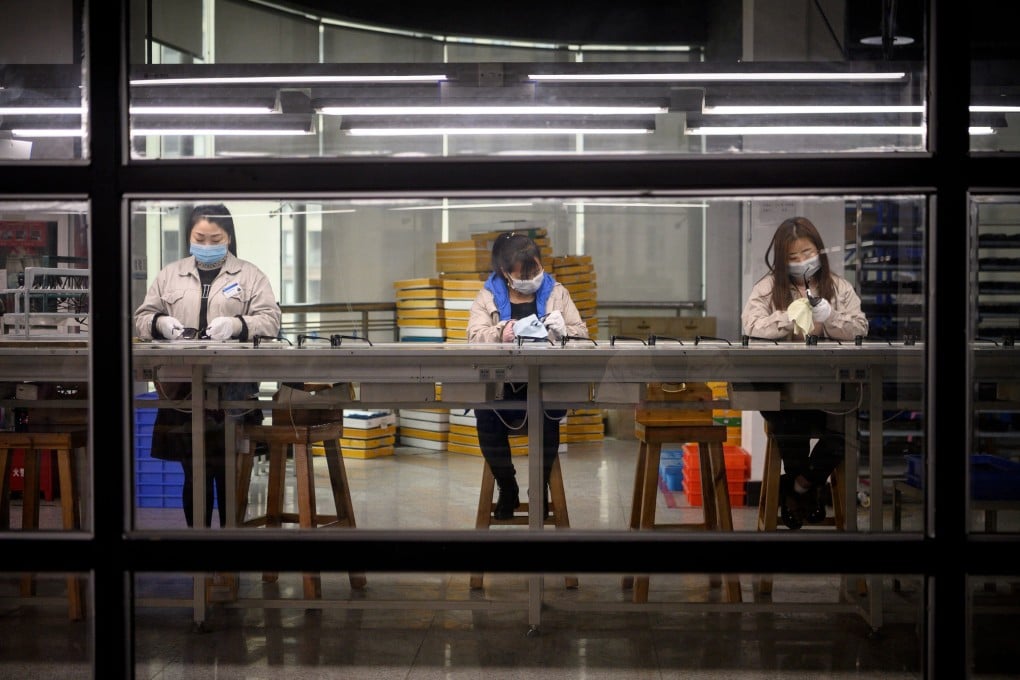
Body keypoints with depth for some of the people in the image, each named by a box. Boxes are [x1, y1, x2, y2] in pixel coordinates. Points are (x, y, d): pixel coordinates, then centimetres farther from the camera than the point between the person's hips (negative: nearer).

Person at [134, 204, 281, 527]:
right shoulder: (170, 274, 13)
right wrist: (160, 323, -10)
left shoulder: (250, 275, 7)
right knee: (194, 475, 6)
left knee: (230, 474, 4)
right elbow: (141, 318, 13)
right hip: (183, 389, 2)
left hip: (232, 392, -2)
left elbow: (270, 319, -1)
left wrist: (237, 325, -21)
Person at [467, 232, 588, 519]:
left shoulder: (556, 291, 11)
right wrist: (500, 334, -26)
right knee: (484, 412, -32)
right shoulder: (488, 295, 8)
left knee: (549, 411, -34)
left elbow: (581, 333, 7)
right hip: (501, 381, 0)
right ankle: (507, 487, -6)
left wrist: (563, 330, -17)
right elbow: (474, 336, -5)